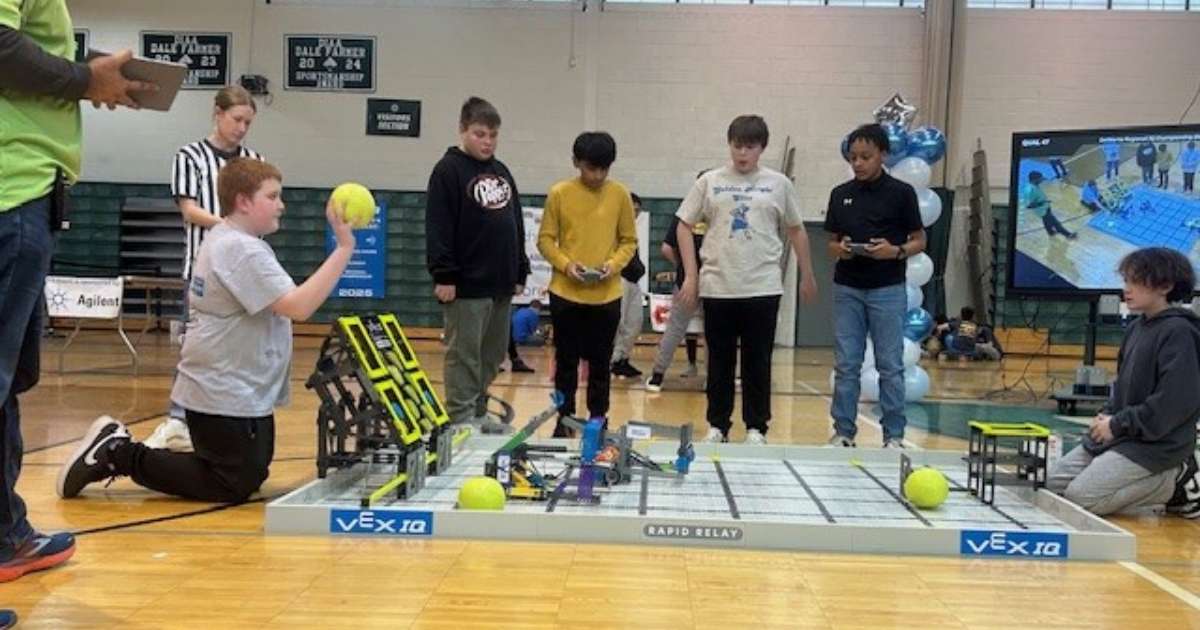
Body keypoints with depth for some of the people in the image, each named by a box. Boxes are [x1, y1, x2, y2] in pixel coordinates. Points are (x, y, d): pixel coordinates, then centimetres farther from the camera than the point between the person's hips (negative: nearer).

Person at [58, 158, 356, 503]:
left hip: (227, 389, 11)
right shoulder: (243, 250, -20)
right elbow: (298, 306, -29)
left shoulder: (223, 239, 13)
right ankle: (119, 455, 3)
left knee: (252, 475, 19)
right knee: (233, 487, -1)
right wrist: (344, 248, -29)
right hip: (228, 396, -11)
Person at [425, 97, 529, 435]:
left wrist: (520, 272, 17)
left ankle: (479, 412, 24)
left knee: (493, 354, 13)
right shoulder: (448, 170, -6)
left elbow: (516, 226, 20)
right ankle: (461, 417, 7)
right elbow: (437, 227, -12)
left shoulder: (502, 172, 16)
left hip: (501, 282, 7)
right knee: (464, 353, -1)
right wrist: (443, 275, -17)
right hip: (467, 284, -7)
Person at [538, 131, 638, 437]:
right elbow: (546, 239, 1)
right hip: (566, 293, -1)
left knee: (600, 362, 10)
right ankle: (565, 419, 20)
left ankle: (598, 419, 23)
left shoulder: (620, 195, 0)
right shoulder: (559, 193, -3)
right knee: (566, 360, 8)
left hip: (607, 295, 1)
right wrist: (566, 265, -15)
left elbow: (629, 241, 6)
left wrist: (613, 264, -11)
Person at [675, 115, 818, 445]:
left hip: (763, 288, 0)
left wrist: (807, 276, 15)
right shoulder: (709, 182, 4)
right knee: (720, 361, 8)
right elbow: (685, 226, 6)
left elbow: (796, 230, 13)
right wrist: (691, 276, -1)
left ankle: (756, 427, 16)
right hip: (717, 287, 1)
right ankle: (717, 425, 20)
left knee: (757, 362, 5)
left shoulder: (778, 184, 4)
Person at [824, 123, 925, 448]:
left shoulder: (901, 193, -3)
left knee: (890, 366, 3)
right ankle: (843, 432, 15)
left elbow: (919, 241, 2)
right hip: (847, 288, 3)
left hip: (887, 289, -3)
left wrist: (896, 251, -18)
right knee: (846, 366, 6)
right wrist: (840, 249, -10)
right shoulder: (840, 194, 7)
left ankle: (893, 435, 13)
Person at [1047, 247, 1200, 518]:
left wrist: (1117, 424, -16)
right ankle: (1162, 478, 11)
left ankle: (1173, 481, 1)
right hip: (1119, 433, 9)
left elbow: (1174, 402, -22)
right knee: (1054, 482, 7)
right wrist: (1107, 414, 2)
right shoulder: (1138, 327, 10)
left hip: (1155, 443, -9)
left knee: (1081, 497, -17)